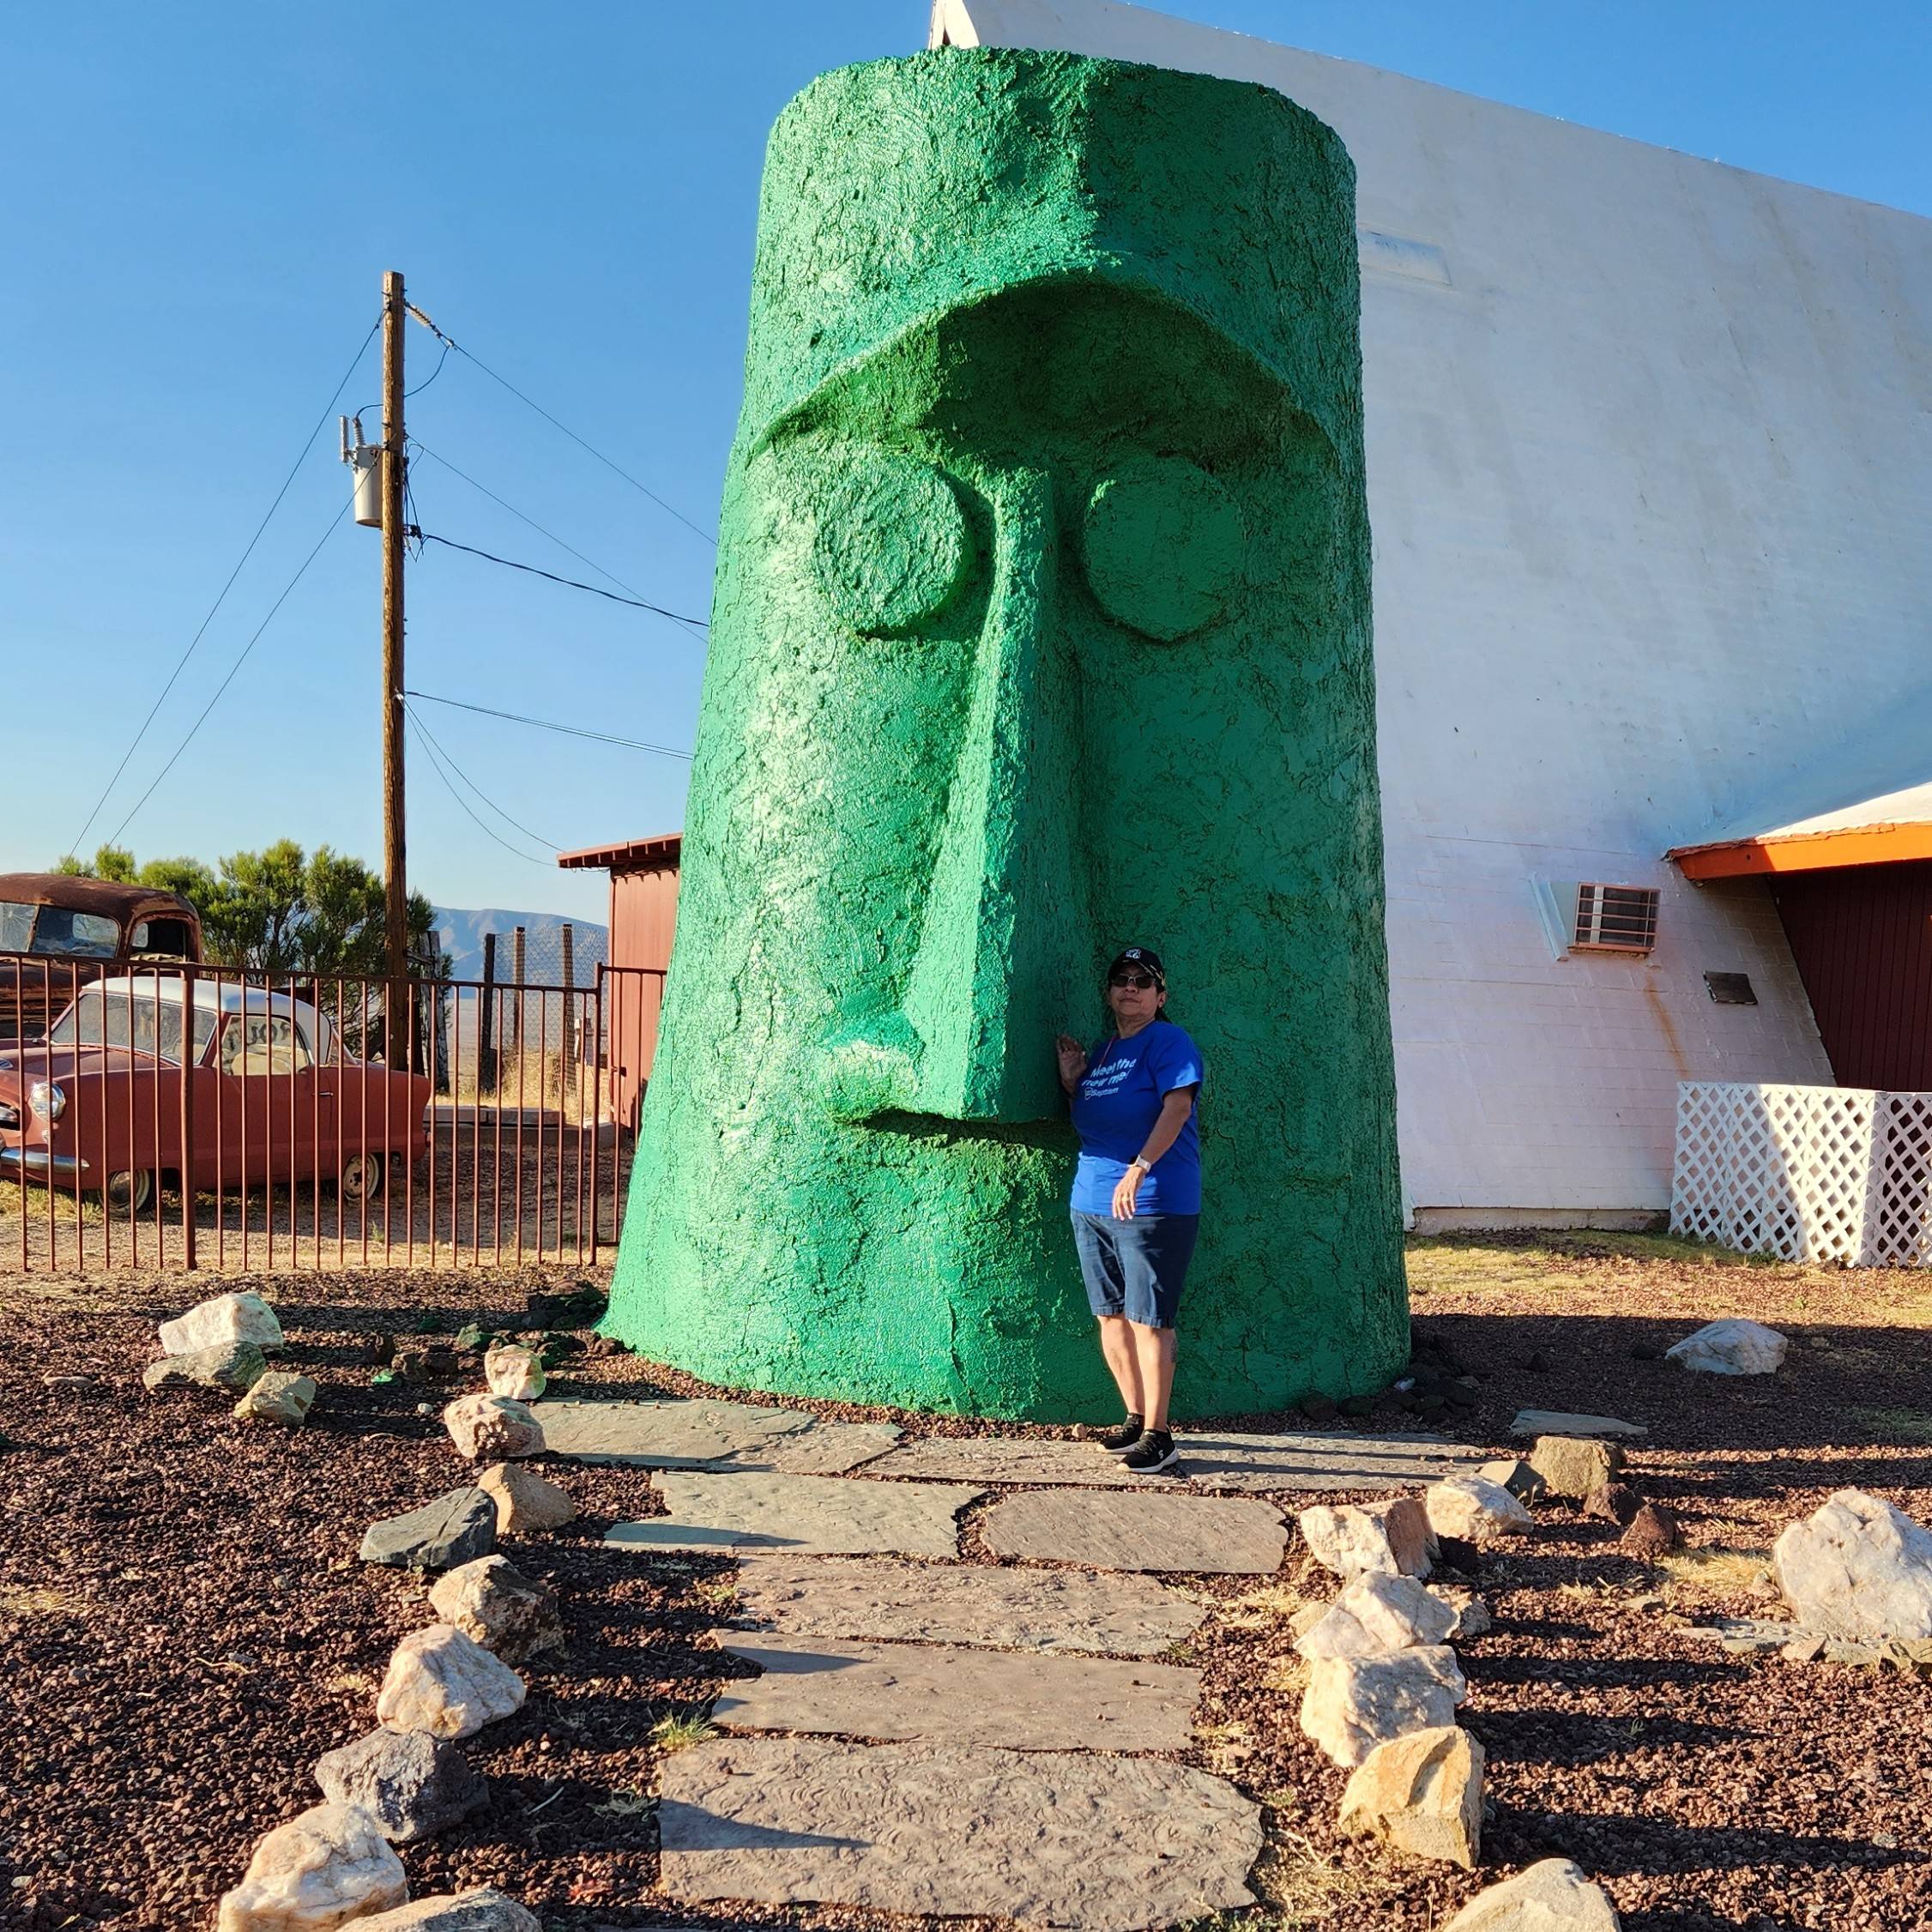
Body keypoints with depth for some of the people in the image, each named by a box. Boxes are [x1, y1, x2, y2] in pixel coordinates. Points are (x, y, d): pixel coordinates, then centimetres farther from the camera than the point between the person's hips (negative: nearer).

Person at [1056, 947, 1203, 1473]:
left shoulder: (1168, 1042, -3)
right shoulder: (1099, 1053, 19)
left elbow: (1177, 1106, -17)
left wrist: (1139, 1168, -27)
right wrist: (1069, 1081, 8)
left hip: (1153, 1204, -7)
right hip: (1091, 1202, 8)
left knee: (1148, 1320, -7)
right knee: (1111, 1316, 10)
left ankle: (1157, 1435, 0)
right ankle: (1135, 1418, 23)